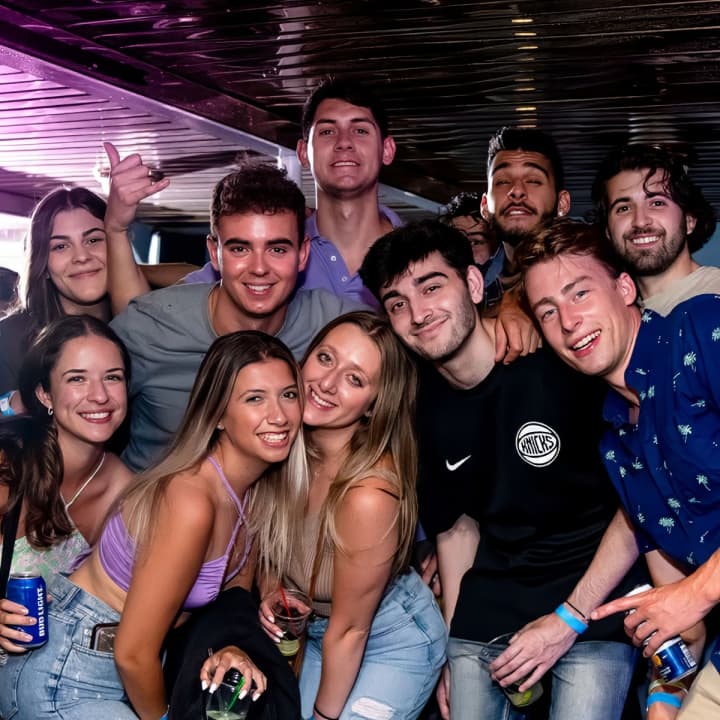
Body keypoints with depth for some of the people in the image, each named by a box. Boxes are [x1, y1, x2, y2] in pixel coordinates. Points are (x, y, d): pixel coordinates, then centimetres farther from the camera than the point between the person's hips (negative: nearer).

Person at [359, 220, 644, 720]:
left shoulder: (562, 361, -17)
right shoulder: (421, 408, -1)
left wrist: (571, 617, -12)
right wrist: (452, 647, 10)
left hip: (595, 603, -4)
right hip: (490, 608, 5)